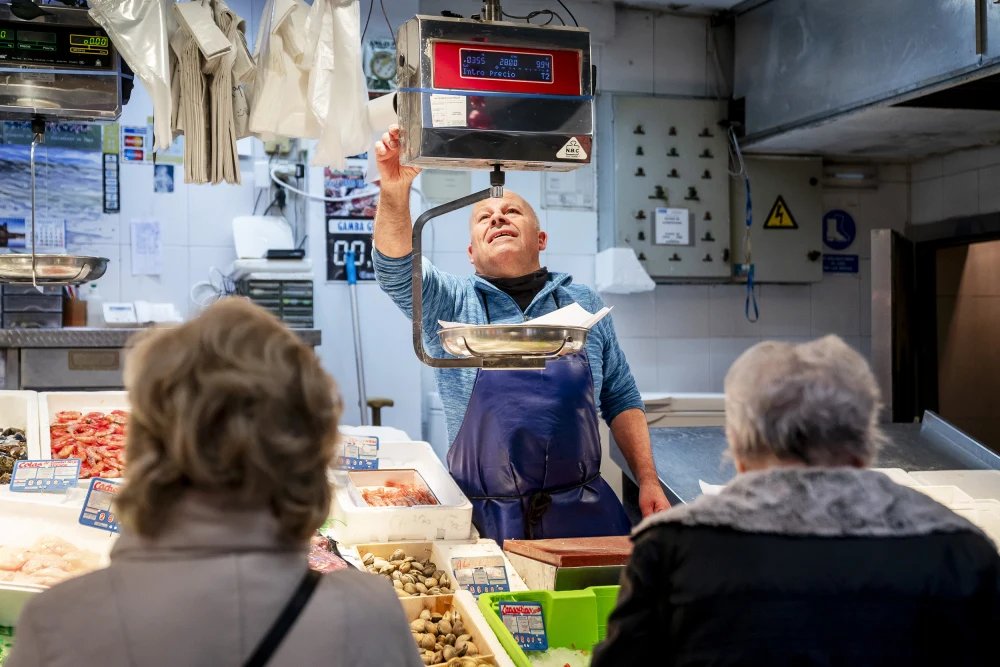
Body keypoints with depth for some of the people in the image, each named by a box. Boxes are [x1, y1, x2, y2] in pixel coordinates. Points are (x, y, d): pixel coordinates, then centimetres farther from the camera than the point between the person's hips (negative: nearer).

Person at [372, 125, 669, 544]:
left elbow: (620, 399, 14)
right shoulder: (454, 304, 3)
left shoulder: (582, 304, 10)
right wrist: (395, 193, -32)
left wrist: (647, 480, 5)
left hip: (583, 512, 2)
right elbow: (397, 273, -16)